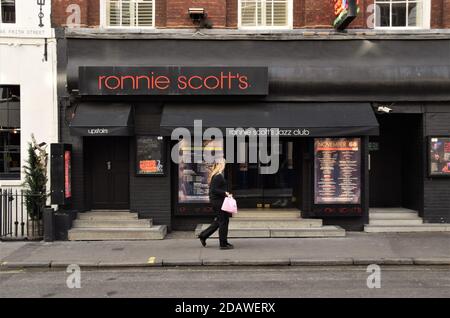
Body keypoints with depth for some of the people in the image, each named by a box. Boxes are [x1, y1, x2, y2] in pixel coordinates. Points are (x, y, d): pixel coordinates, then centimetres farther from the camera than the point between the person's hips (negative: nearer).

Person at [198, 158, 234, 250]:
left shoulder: (214, 175, 13)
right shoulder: (219, 176, -18)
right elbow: (214, 190, -24)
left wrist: (225, 194, 15)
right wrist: (225, 193, -19)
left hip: (215, 200, 10)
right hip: (219, 201, -10)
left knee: (219, 221, 19)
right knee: (224, 221, -1)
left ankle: (203, 235, 23)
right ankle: (223, 244, 7)